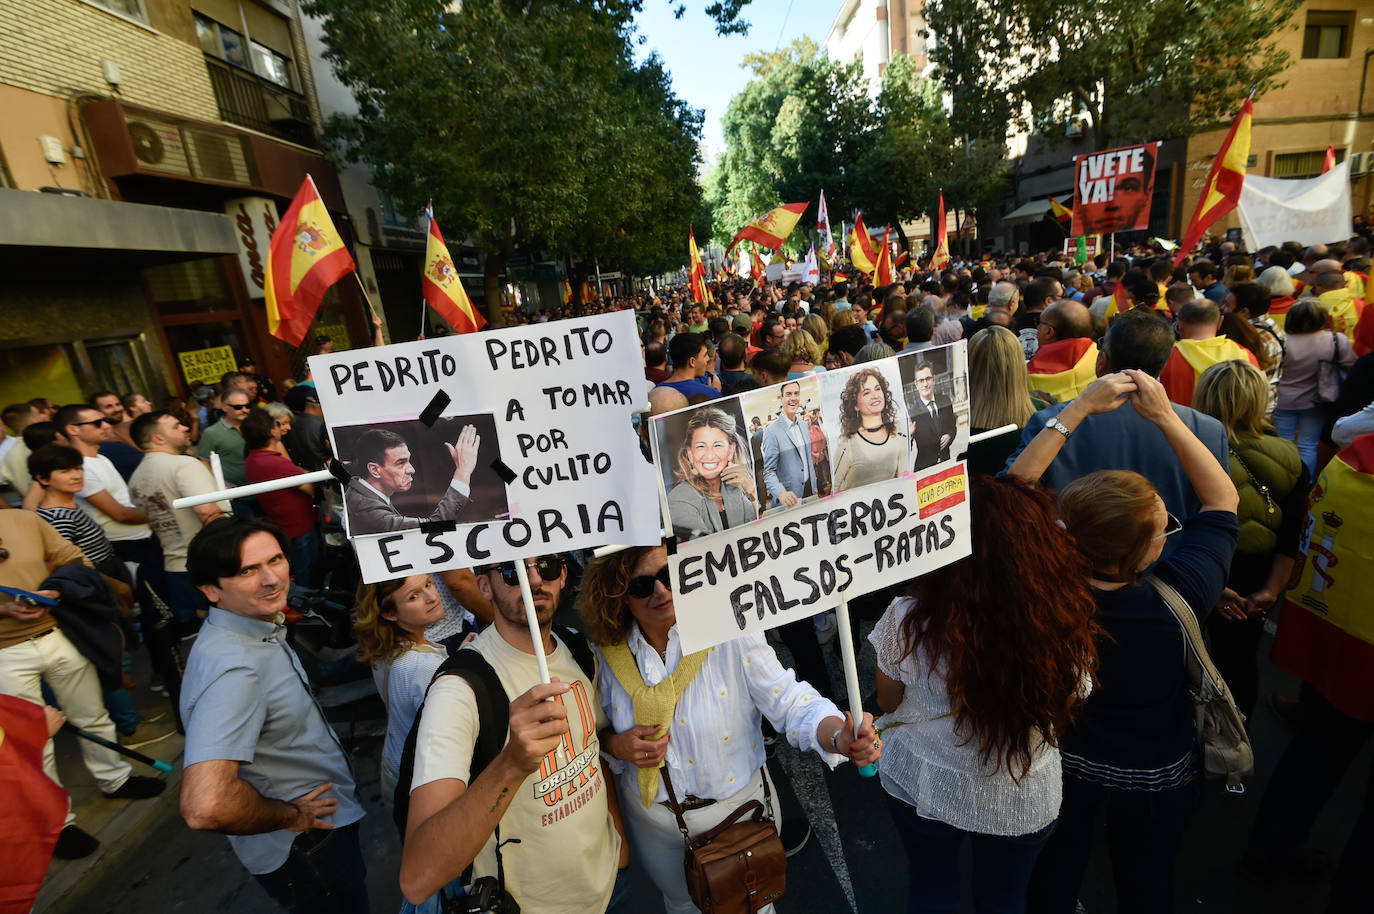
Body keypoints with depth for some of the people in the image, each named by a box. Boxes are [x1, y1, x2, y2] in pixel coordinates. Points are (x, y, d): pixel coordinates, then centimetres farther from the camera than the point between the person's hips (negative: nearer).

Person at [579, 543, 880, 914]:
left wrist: (842, 736, -46)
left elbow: (794, 705, -27)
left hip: (738, 810, -2)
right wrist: (617, 744, -21)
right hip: (653, 820, 2)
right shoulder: (609, 653, -16)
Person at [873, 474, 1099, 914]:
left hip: (923, 788, -1)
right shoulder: (1067, 628, -28)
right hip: (1024, 799, 1)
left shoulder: (907, 619, -30)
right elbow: (1069, 704, -6)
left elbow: (887, 702, -10)